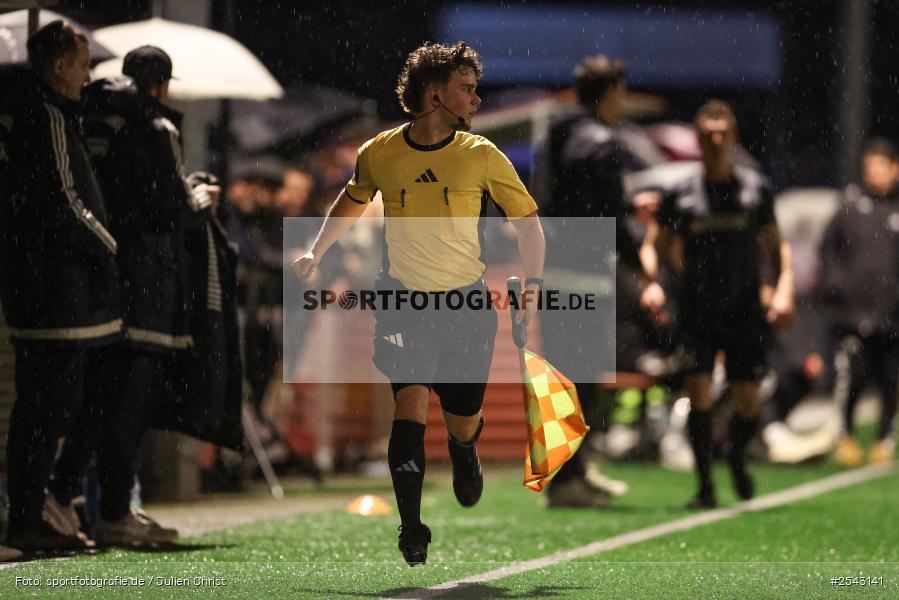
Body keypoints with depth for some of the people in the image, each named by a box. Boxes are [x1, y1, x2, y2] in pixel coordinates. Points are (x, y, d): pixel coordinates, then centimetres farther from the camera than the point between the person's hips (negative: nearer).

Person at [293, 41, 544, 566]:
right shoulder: (379, 154, -4)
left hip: (466, 303, 1)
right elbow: (353, 201, 19)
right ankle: (411, 529, -20)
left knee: (463, 419, 8)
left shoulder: (482, 157, -6)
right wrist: (316, 253, 15)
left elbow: (527, 217, 6)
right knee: (411, 400, -21)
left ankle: (465, 452, 48)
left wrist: (533, 282, -4)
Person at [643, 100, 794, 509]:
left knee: (748, 405, 0)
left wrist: (784, 289, -2)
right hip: (697, 312, -1)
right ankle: (705, 485, 0)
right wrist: (650, 283, -9)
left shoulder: (756, 189, 4)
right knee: (698, 393, -12)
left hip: (745, 311, 1)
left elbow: (775, 245, 12)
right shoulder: (681, 194, 1)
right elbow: (655, 245, 9)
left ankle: (736, 454, 33)